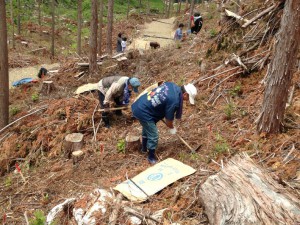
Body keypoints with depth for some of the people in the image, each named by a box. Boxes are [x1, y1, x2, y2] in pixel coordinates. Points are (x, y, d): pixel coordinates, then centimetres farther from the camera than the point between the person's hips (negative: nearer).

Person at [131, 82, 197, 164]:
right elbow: (168, 120, -10)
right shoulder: (174, 101, -23)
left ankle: (144, 148, 53)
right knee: (153, 136, 4)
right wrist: (172, 128, 11)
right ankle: (151, 157, 24)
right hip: (143, 112, -10)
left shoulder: (171, 85, 1)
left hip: (138, 105, 10)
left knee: (147, 129, 32)